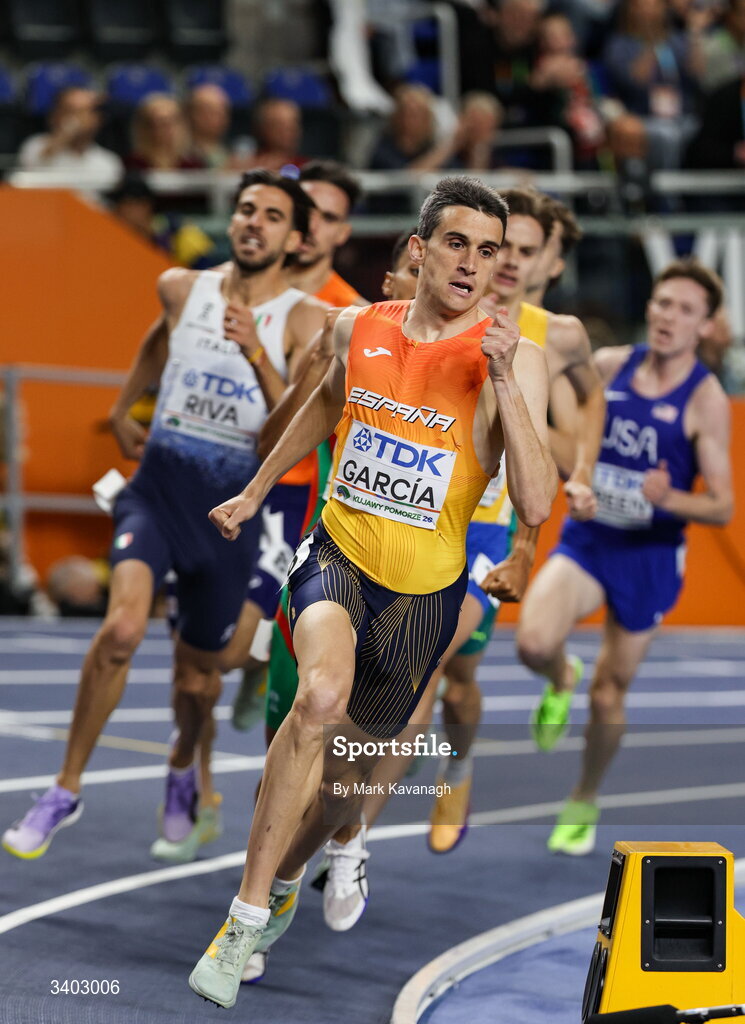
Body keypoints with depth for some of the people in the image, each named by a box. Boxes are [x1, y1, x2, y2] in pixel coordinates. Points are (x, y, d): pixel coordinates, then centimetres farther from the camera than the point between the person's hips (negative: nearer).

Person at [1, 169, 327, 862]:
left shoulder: (305, 321, -6)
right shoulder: (181, 288, 3)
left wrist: (255, 351, -28)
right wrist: (121, 409, 33)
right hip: (159, 485, 1)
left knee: (198, 675, 10)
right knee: (122, 629, -24)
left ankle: (183, 767, 46)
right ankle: (66, 790, -10)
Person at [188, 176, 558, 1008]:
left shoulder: (513, 359, -13)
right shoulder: (360, 329, -2)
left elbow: (536, 506, -22)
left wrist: (504, 384, -30)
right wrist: (257, 491, 29)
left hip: (425, 589, 0)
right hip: (338, 553, 0)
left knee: (349, 766, 15)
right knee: (322, 695, -30)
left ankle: (285, 882, 48)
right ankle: (247, 916, -23)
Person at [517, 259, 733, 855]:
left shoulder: (706, 399, -12)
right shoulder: (609, 366, -2)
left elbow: (722, 507, -13)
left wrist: (668, 497, -31)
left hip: (650, 556, -2)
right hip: (587, 538, 2)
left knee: (608, 696, 8)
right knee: (534, 642, -25)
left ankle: (584, 804, 34)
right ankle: (560, 682, 13)